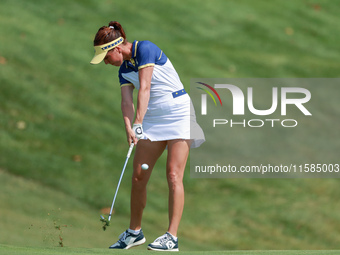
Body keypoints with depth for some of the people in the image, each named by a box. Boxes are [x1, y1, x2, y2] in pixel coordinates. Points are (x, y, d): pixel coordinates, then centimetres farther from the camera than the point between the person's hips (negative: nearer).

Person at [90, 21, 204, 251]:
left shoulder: (145, 49, -14)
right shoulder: (124, 69, 9)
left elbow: (144, 88, -22)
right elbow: (127, 101, -2)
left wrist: (138, 123, -27)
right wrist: (129, 128, -19)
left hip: (178, 113, -8)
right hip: (153, 117, 8)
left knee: (173, 175, -12)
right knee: (138, 175, 3)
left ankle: (172, 237, -13)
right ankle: (135, 232, 16)